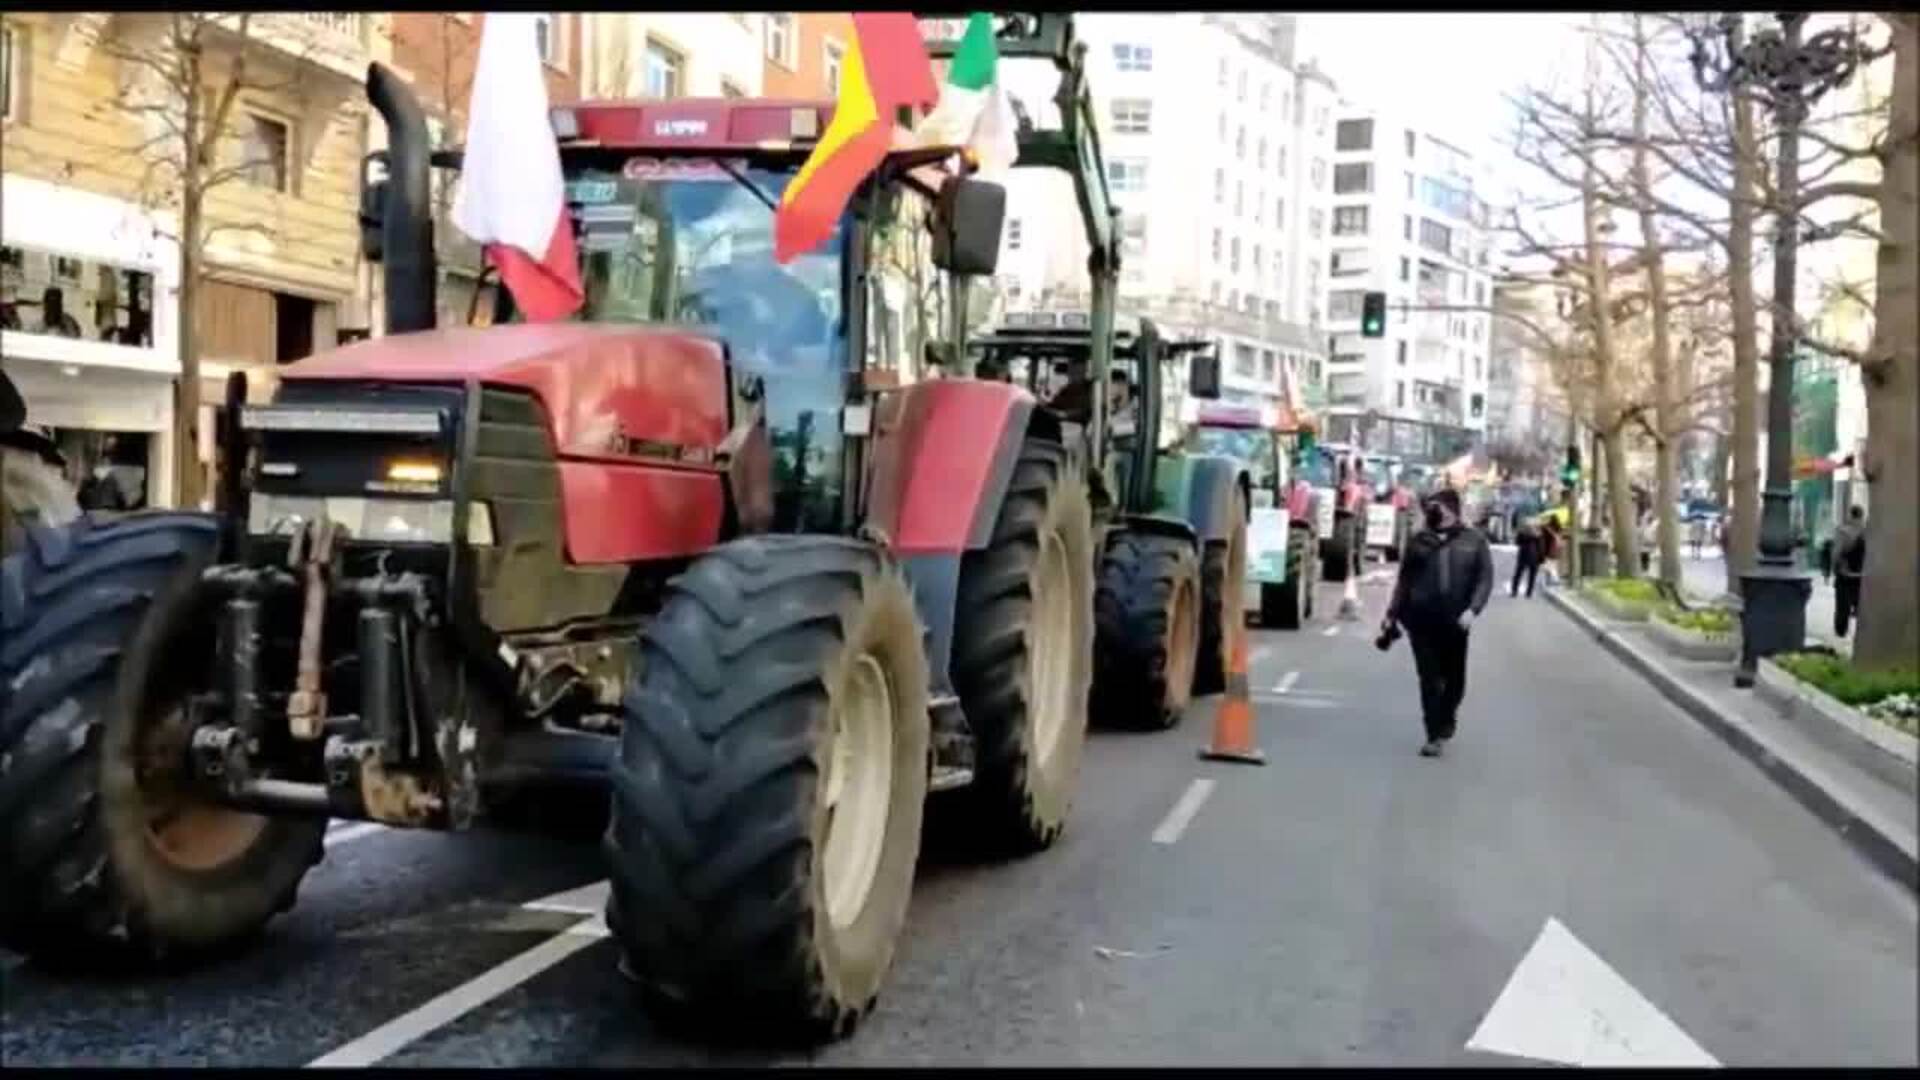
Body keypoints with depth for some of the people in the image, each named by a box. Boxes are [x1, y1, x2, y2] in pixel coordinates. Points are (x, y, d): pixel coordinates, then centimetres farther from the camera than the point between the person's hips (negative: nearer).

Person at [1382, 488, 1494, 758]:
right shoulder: (1419, 541, 6)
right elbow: (1404, 580, 10)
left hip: (1454, 621, 0)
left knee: (1454, 678, 12)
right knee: (1430, 679, -2)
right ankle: (1436, 735, 3)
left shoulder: (1474, 541, 2)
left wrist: (1473, 610, -17)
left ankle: (1445, 722, 37)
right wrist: (1392, 615, 7)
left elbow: (1485, 579, -2)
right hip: (1422, 620, 0)